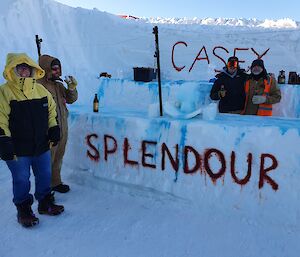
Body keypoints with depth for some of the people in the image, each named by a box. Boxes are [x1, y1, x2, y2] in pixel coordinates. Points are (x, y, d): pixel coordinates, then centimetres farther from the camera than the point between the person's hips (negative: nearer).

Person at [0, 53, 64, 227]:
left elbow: (52, 109, 17)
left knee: (45, 176, 15)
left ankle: (45, 203, 35)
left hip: (42, 145, 5)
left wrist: (54, 128, 8)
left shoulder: (40, 89, 7)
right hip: (17, 150, -5)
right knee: (21, 180, 7)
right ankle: (24, 210, 26)